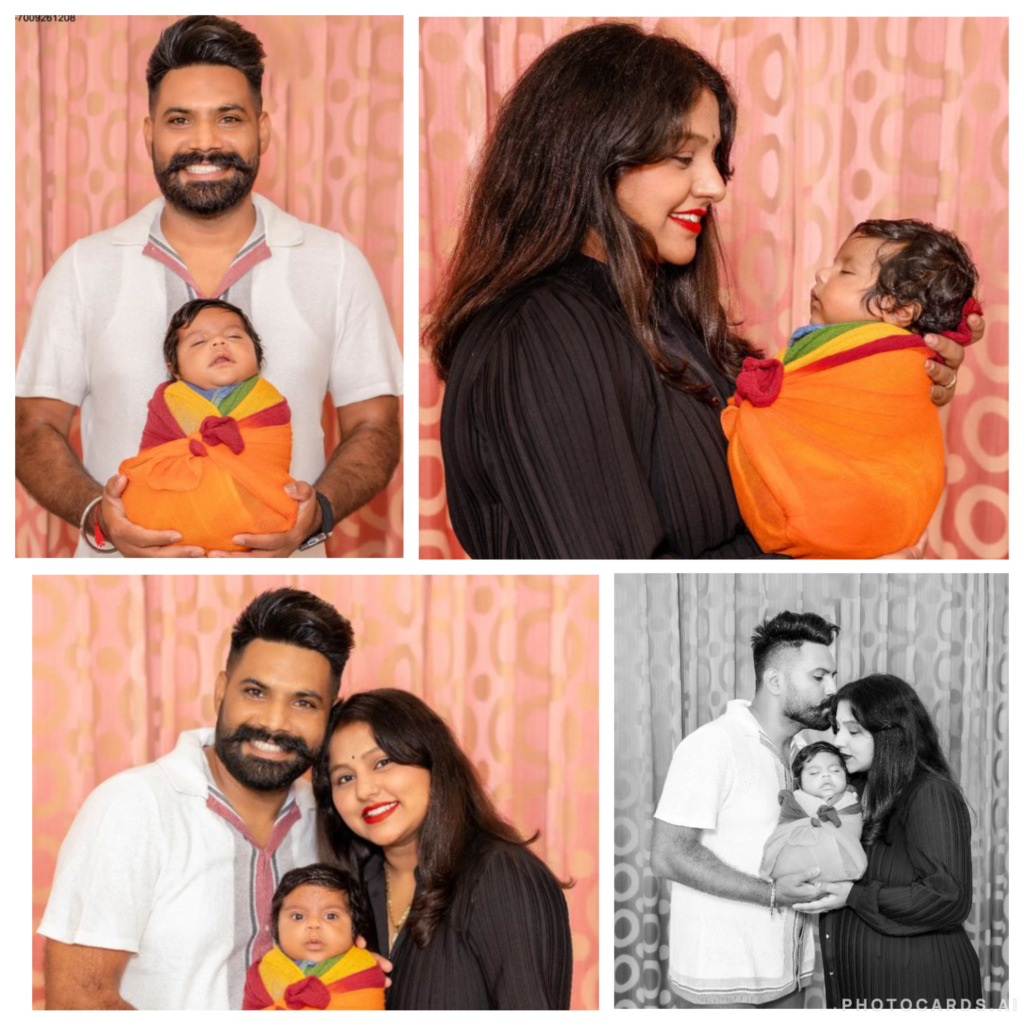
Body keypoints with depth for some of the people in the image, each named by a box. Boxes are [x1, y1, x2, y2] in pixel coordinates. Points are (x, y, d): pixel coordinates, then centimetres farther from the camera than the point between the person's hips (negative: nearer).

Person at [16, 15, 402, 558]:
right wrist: (96, 515, -10)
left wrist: (318, 512, -10)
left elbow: (373, 427, 9)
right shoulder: (83, 269, 7)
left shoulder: (337, 264, 7)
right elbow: (37, 427, 9)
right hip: (119, 574, 0)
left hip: (280, 560, 0)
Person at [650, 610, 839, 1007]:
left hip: (786, 974, 7)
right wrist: (772, 894, -21)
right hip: (721, 979, -7)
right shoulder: (713, 746, -14)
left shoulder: (801, 752, 10)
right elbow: (668, 854, -18)